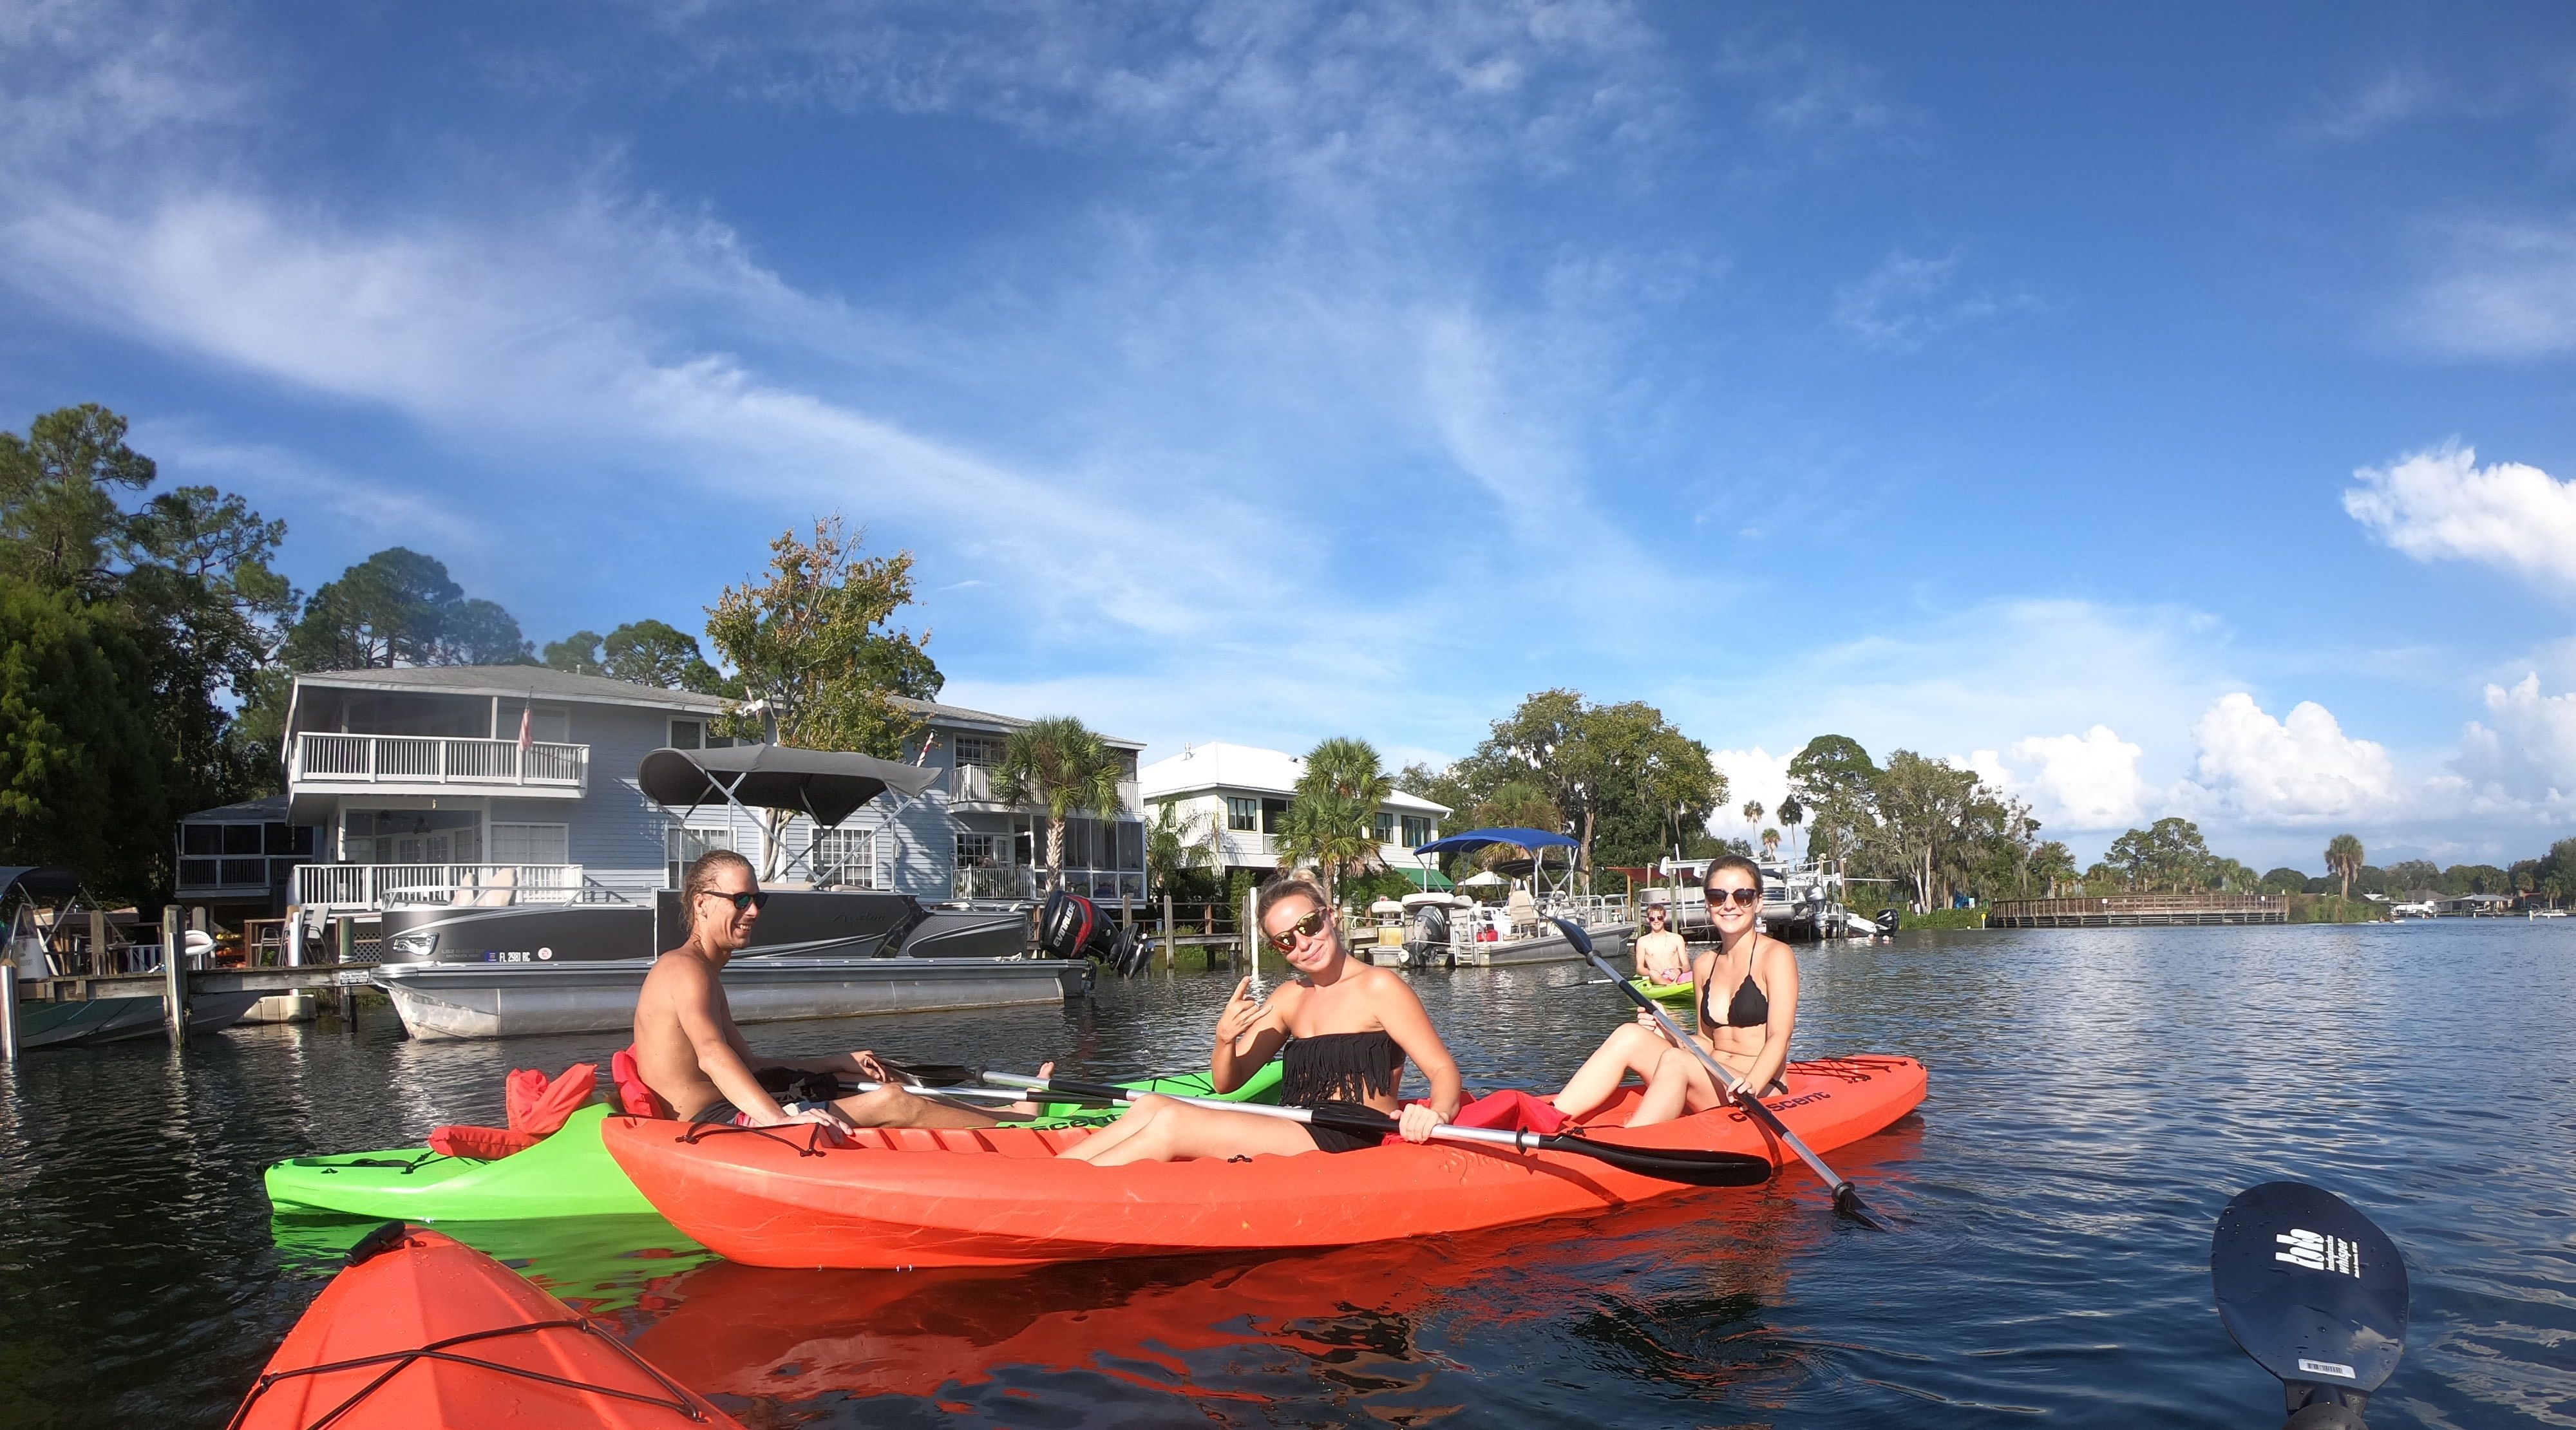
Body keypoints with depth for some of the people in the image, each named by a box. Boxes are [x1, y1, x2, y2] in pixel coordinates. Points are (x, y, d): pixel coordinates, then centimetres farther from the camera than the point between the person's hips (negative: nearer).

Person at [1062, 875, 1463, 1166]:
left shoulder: (1378, 987, -4)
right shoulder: (1288, 999, 15)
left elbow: (1444, 1070, -9)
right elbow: (1227, 1083, 13)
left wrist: (1436, 1114, -32)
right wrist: (1225, 1039, -9)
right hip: (1297, 1136, 7)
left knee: (1170, 1123, -20)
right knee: (1151, 1105, -8)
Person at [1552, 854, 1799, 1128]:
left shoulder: (1775, 956, -4)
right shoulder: (1704, 965, 14)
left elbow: (1779, 1037, -15)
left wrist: (1751, 1085, -33)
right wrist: (1666, 1031, -2)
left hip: (1763, 1095, -6)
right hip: (1710, 1091, 6)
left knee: (1674, 1061, -31)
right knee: (1630, 1036, -16)